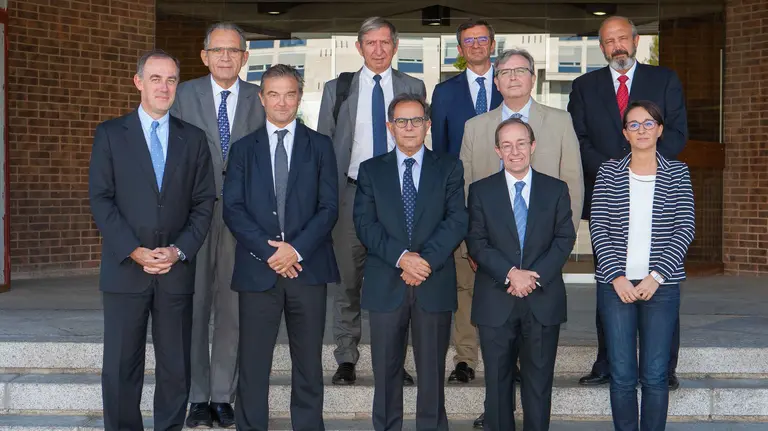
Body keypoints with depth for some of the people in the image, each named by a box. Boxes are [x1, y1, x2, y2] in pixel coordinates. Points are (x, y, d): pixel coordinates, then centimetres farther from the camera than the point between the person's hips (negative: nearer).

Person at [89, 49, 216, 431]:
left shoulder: (193, 139, 9)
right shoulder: (110, 134, 4)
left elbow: (203, 203, 6)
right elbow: (101, 199, -2)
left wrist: (179, 250, -8)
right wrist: (135, 252, -12)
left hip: (176, 271, 2)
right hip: (125, 269, -1)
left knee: (176, 368, 6)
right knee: (121, 368, 3)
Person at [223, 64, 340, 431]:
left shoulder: (320, 146, 9)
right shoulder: (243, 149, 10)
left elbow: (329, 207, 1)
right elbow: (232, 208, 1)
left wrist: (297, 249, -12)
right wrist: (267, 250, -12)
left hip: (308, 268, 0)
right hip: (257, 269, 0)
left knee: (308, 363, 7)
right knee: (252, 363, 3)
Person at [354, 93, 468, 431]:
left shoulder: (449, 168, 8)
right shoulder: (371, 170, 9)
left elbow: (457, 221, -3)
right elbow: (365, 223, -2)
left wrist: (426, 259, -16)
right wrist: (401, 257, -16)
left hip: (434, 285, 0)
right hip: (386, 285, 1)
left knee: (432, 370, 6)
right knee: (386, 370, 7)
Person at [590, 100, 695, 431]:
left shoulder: (677, 173, 6)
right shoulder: (609, 172, 6)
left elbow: (685, 230, -1)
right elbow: (598, 227, 1)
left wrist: (656, 276, -10)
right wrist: (616, 276, -9)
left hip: (661, 285, 0)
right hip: (616, 283, 0)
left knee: (655, 375, 1)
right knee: (622, 375, 1)